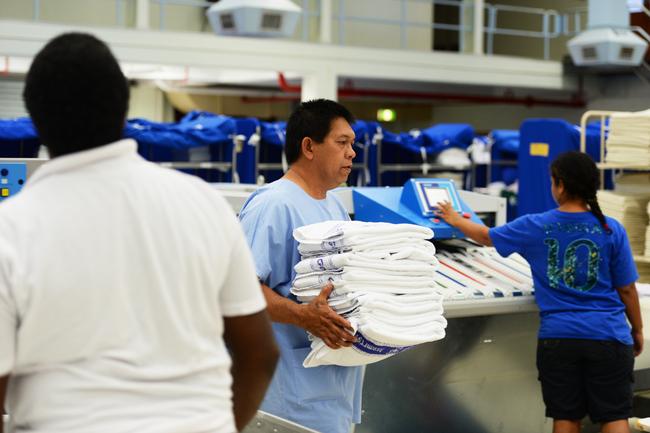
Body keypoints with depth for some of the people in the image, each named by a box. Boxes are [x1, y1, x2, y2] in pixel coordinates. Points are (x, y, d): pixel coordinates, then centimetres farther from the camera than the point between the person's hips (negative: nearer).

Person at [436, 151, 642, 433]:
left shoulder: (535, 227, -3)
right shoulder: (612, 230, -6)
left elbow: (486, 236, 14)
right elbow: (626, 288, 0)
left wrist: (455, 220, 33)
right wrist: (637, 330, 15)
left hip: (557, 337, 1)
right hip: (608, 336, -1)